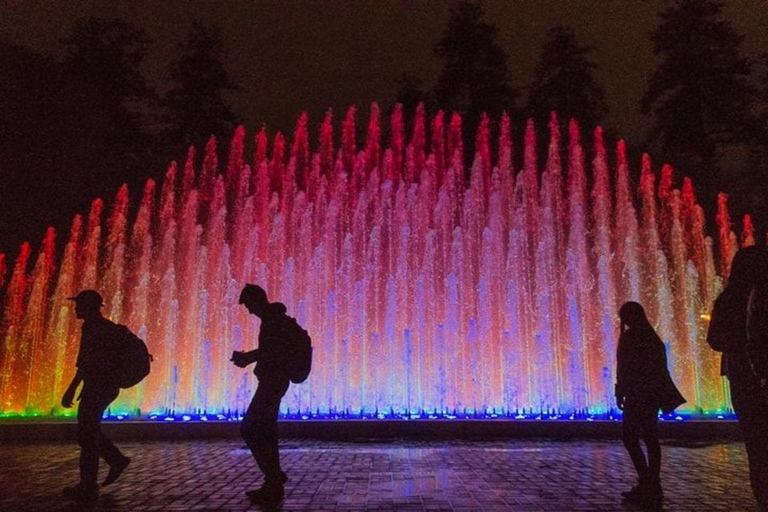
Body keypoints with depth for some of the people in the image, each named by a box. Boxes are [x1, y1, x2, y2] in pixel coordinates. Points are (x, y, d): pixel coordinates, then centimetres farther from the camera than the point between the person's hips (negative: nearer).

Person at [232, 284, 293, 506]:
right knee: (264, 432, 13)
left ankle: (275, 479, -3)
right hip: (275, 380, 10)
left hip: (272, 381, -10)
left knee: (250, 429, -6)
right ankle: (274, 483, 17)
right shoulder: (275, 318, 17)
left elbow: (271, 351, -24)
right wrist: (248, 357, 16)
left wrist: (248, 357, -12)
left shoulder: (272, 319, -14)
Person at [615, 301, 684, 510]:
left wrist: (619, 393, -8)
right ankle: (652, 488, 13)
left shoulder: (629, 337, -10)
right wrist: (657, 392, 19)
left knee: (630, 438, -3)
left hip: (637, 395, -8)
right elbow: (659, 368, 14)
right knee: (650, 439, 10)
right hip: (653, 394, 8)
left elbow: (624, 369, -14)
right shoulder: (652, 337, 12)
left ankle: (647, 486, -7)